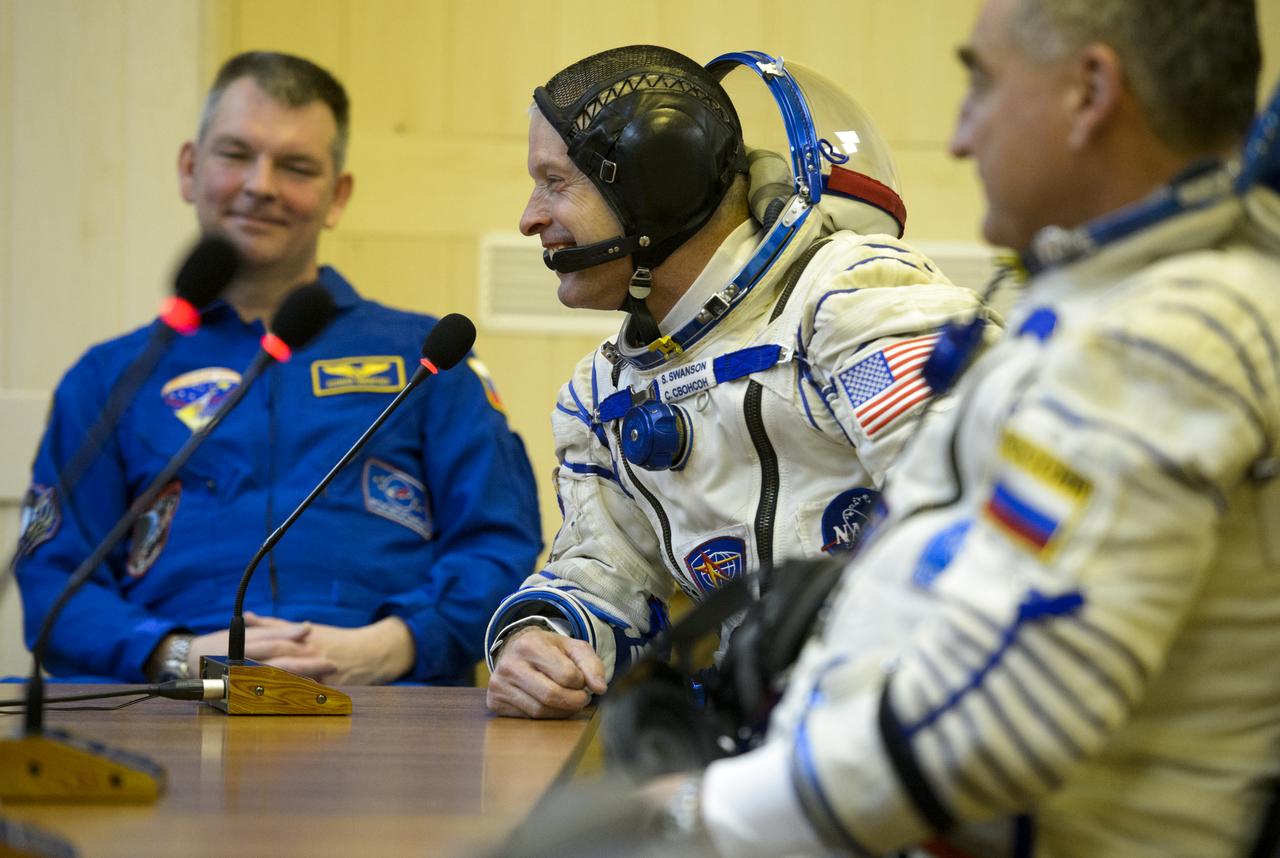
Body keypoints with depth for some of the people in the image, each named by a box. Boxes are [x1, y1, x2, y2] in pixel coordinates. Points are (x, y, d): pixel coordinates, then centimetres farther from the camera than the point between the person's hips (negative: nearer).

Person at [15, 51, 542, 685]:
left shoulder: (426, 355, 21)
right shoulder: (111, 377, 22)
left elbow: (501, 546, 11)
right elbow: (51, 581, 11)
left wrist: (386, 647, -9)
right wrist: (180, 657, -10)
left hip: (386, 701, -1)